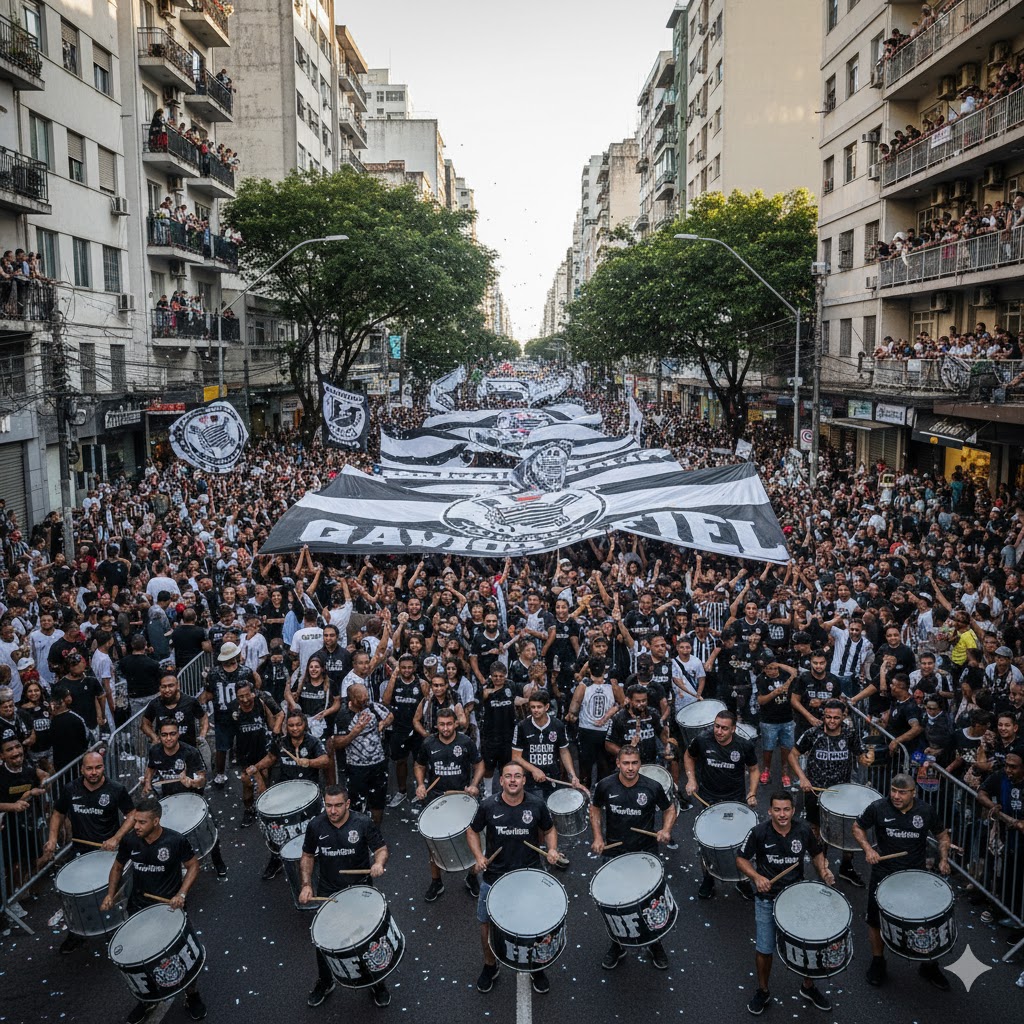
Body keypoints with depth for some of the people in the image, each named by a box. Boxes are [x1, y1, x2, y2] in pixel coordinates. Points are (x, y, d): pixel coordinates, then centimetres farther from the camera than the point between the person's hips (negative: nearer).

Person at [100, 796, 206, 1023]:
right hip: (139, 907, 3)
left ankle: (192, 995, 29)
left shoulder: (175, 841, -21)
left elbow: (193, 866, -8)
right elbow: (118, 866, 8)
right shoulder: (130, 840, -12)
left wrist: (181, 894, -20)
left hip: (169, 905, -3)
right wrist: (110, 894, -5)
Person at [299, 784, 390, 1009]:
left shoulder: (363, 823, -16)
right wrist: (306, 885, -7)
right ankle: (324, 983, 34)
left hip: (360, 889, -2)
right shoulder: (316, 826, -9)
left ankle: (377, 983, 31)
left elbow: (381, 848, -8)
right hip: (328, 892, 2)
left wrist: (379, 862, -30)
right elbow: (307, 856, 5)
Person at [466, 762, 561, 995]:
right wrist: (478, 857, -10)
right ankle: (490, 965, 37)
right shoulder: (489, 806, -11)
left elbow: (549, 830, 7)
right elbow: (472, 831, 4)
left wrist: (552, 849, -12)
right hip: (494, 876, 0)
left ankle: (537, 968, 34)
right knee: (486, 923, 10)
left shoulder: (537, 805, -9)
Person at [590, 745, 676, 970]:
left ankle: (655, 945, 33)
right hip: (614, 852, 1)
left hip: (645, 852, -1)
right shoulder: (606, 786, -12)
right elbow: (595, 809, 6)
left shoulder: (652, 787, -15)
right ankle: (616, 946, 35)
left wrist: (666, 829, -16)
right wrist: (597, 837, -4)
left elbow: (670, 808, 1)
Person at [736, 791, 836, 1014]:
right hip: (767, 898, -2)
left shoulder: (803, 830, -12)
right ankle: (763, 991, 32)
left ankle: (808, 987, 39)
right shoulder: (759, 832, -19)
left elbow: (816, 854, 6)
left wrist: (823, 871, -13)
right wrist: (756, 877, -23)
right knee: (764, 948, 7)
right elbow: (741, 859, -8)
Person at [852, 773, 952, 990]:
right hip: (884, 873, 0)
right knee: (876, 921, 12)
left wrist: (944, 860, -8)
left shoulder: (926, 811, -8)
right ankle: (878, 962, 35)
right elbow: (858, 827, 1)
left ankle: (929, 966, 33)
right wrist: (868, 849, -15)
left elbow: (942, 835, 7)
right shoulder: (878, 808, -13)